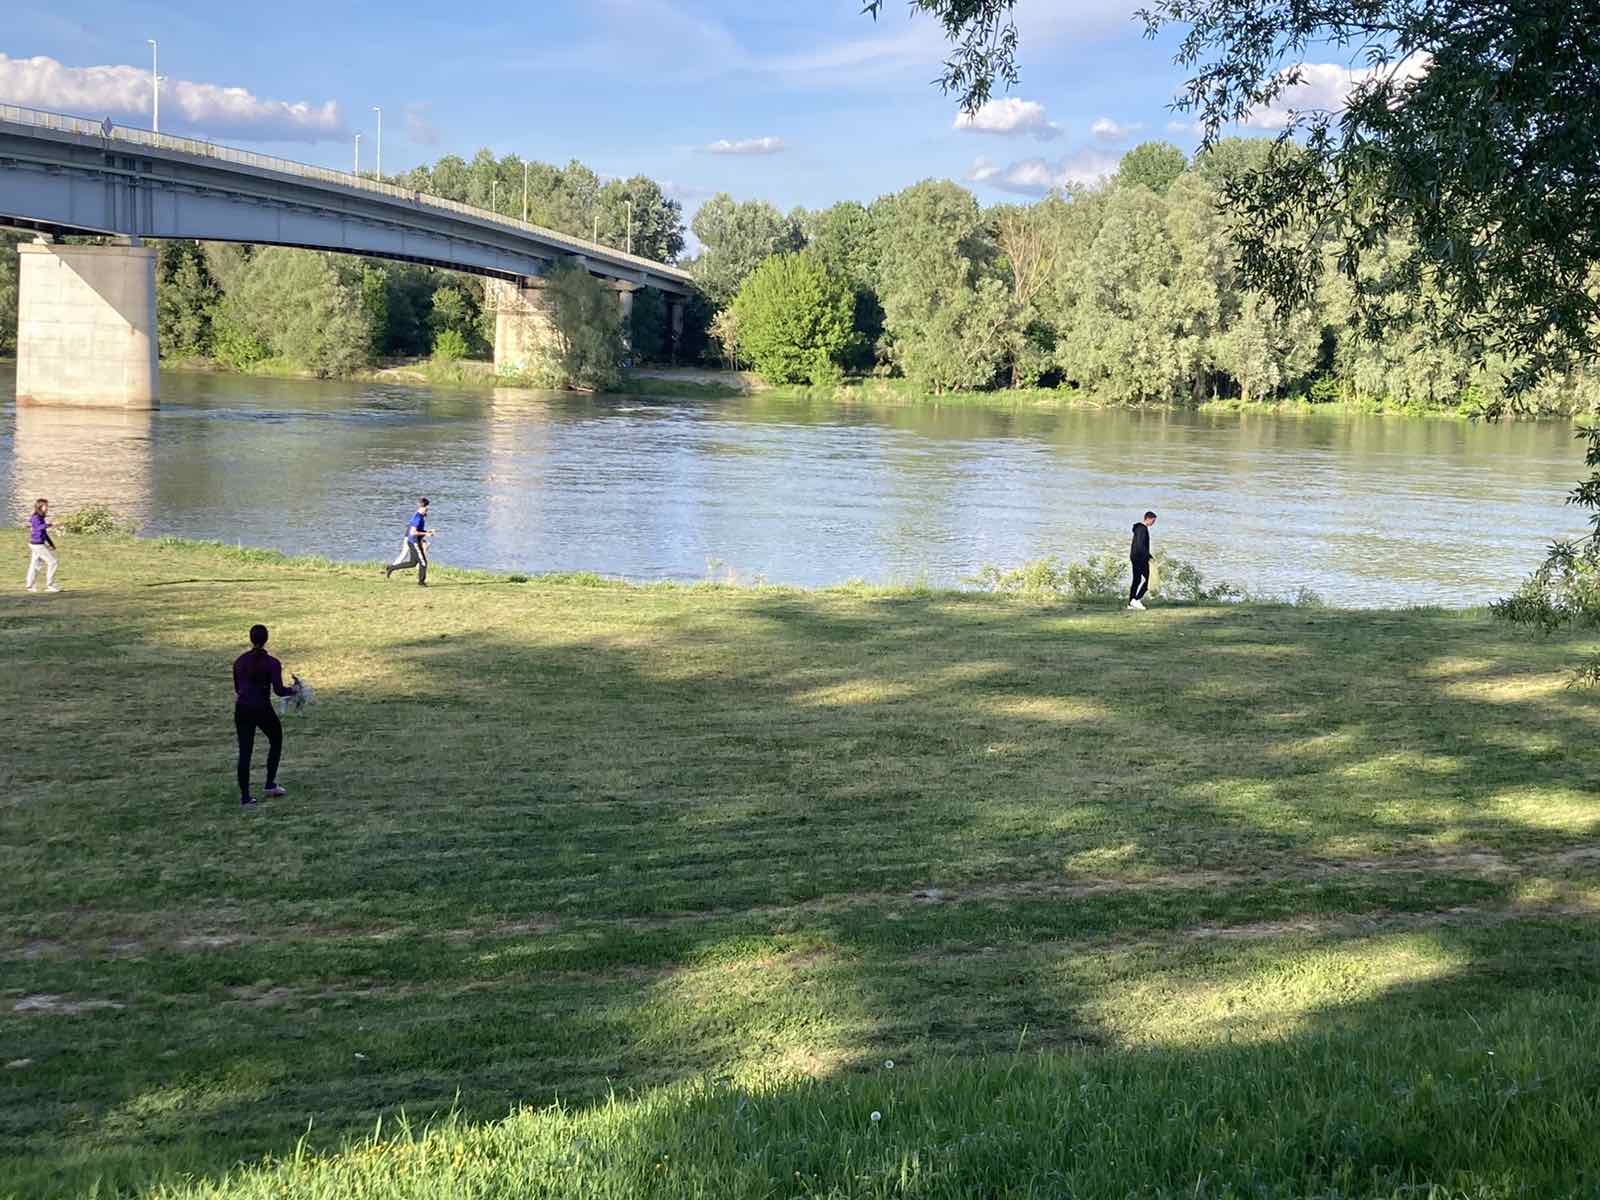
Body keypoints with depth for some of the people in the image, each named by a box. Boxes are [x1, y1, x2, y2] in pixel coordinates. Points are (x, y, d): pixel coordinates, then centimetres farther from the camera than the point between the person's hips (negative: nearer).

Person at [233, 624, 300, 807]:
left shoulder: (239, 661, 5)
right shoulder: (272, 663, -9)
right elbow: (279, 690, -14)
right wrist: (293, 689, 5)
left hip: (242, 710, 3)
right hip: (262, 709, -3)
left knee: (244, 752, 6)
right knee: (276, 742, 22)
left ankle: (245, 796, 2)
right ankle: (270, 784, 19)